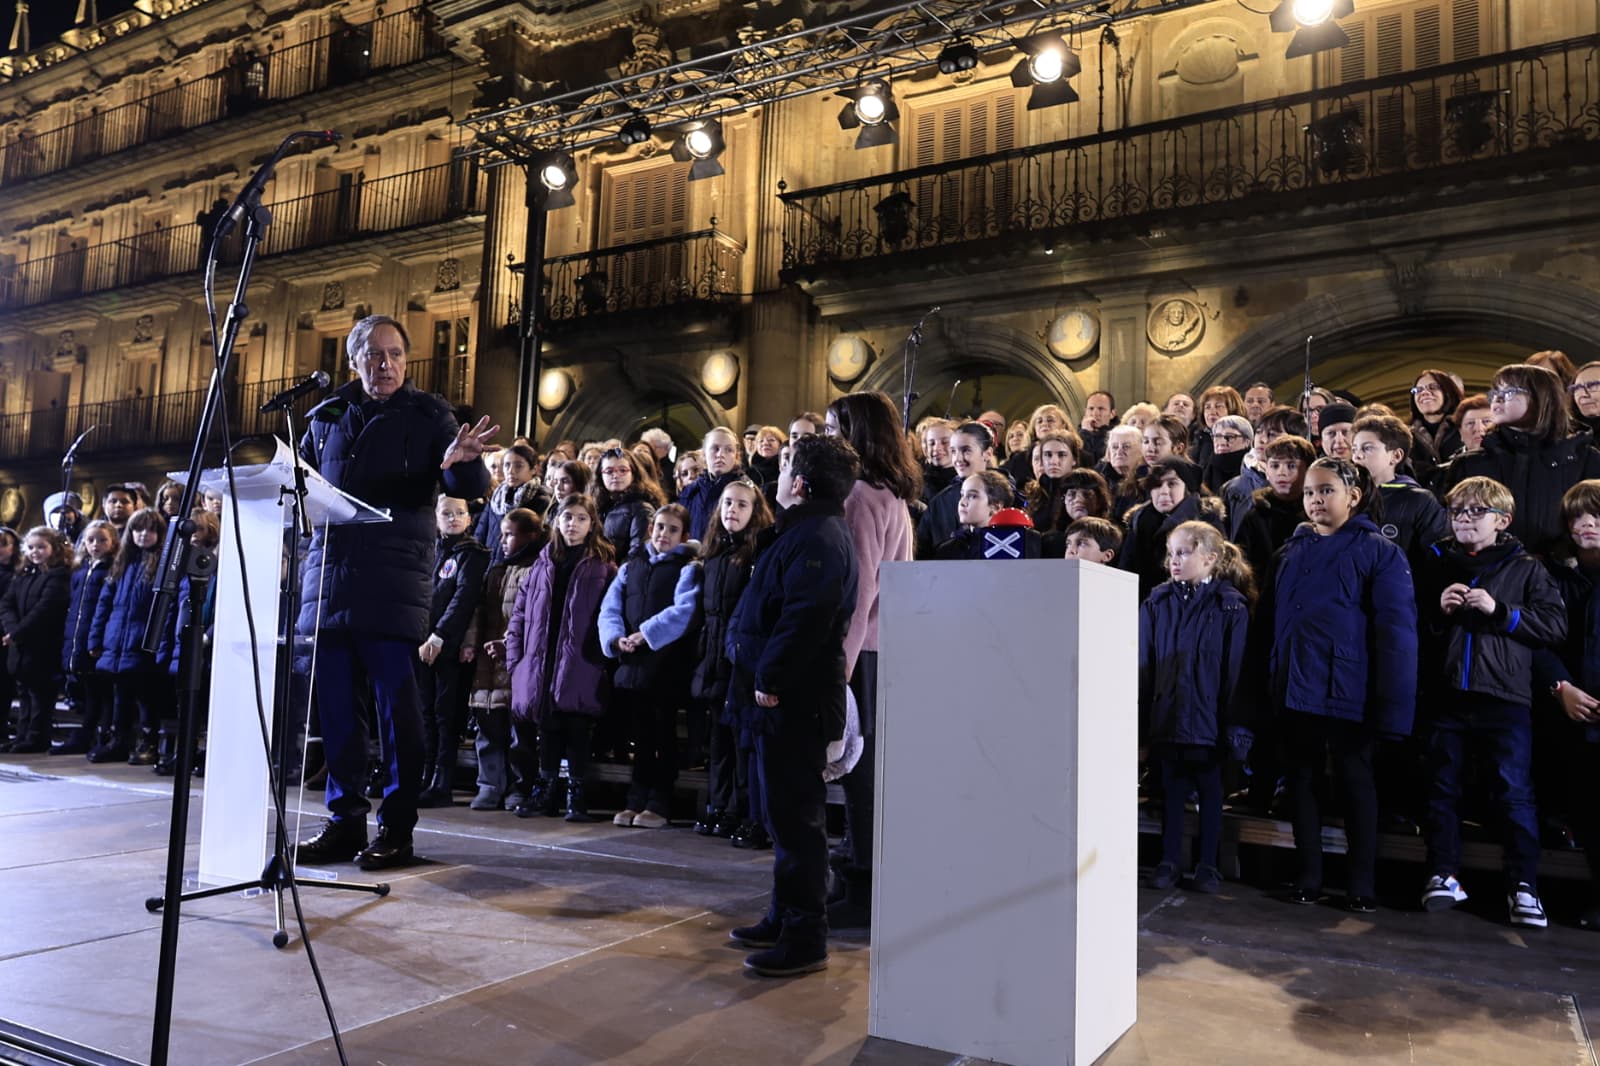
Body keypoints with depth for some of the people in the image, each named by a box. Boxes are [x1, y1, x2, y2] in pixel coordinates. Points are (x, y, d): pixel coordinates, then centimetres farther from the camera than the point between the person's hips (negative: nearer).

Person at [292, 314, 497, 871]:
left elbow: (471, 488, -5)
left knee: (395, 700, -4)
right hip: (329, 572, 5)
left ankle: (397, 826, 5)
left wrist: (459, 462, -28)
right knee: (335, 702, 7)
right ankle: (345, 820, 18)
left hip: (393, 578, -4)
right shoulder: (327, 415, 16)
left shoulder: (427, 414, 4)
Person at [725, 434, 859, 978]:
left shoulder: (817, 537, -17)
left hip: (793, 701, -11)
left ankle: (805, 938, 6)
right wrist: (767, 677, 17)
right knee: (788, 811, 18)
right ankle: (785, 918, 31)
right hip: (786, 698, 11)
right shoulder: (807, 530, 17)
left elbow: (806, 616, -28)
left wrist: (770, 678, -22)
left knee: (795, 815, -4)